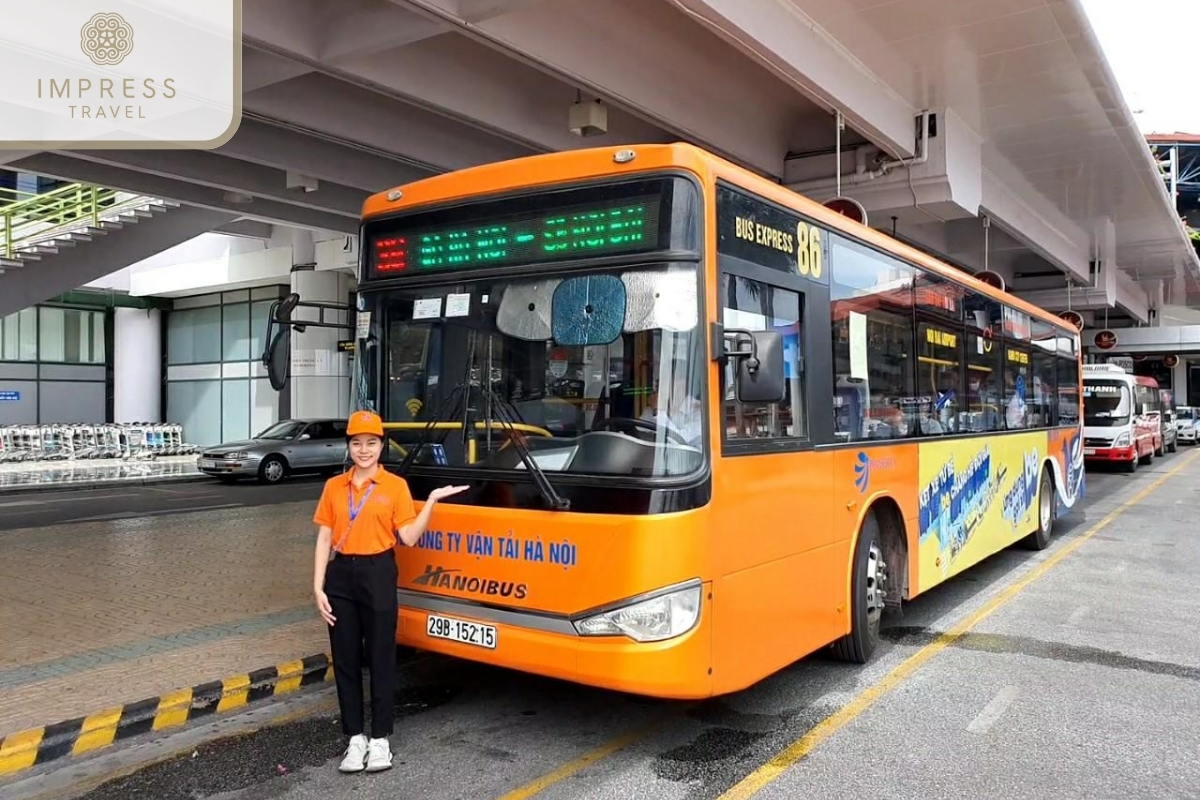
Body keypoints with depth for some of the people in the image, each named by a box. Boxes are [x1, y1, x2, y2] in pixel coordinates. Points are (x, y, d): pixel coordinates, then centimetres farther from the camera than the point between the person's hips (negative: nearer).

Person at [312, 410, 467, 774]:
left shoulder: (395, 485, -2)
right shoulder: (334, 486, 6)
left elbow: (409, 537, -6)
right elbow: (324, 539, 5)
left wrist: (432, 501, -15)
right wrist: (318, 586, -1)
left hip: (378, 574, -3)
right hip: (341, 575, 3)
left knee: (381, 658, 4)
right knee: (346, 659, 8)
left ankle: (380, 739, 17)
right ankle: (356, 738, 20)